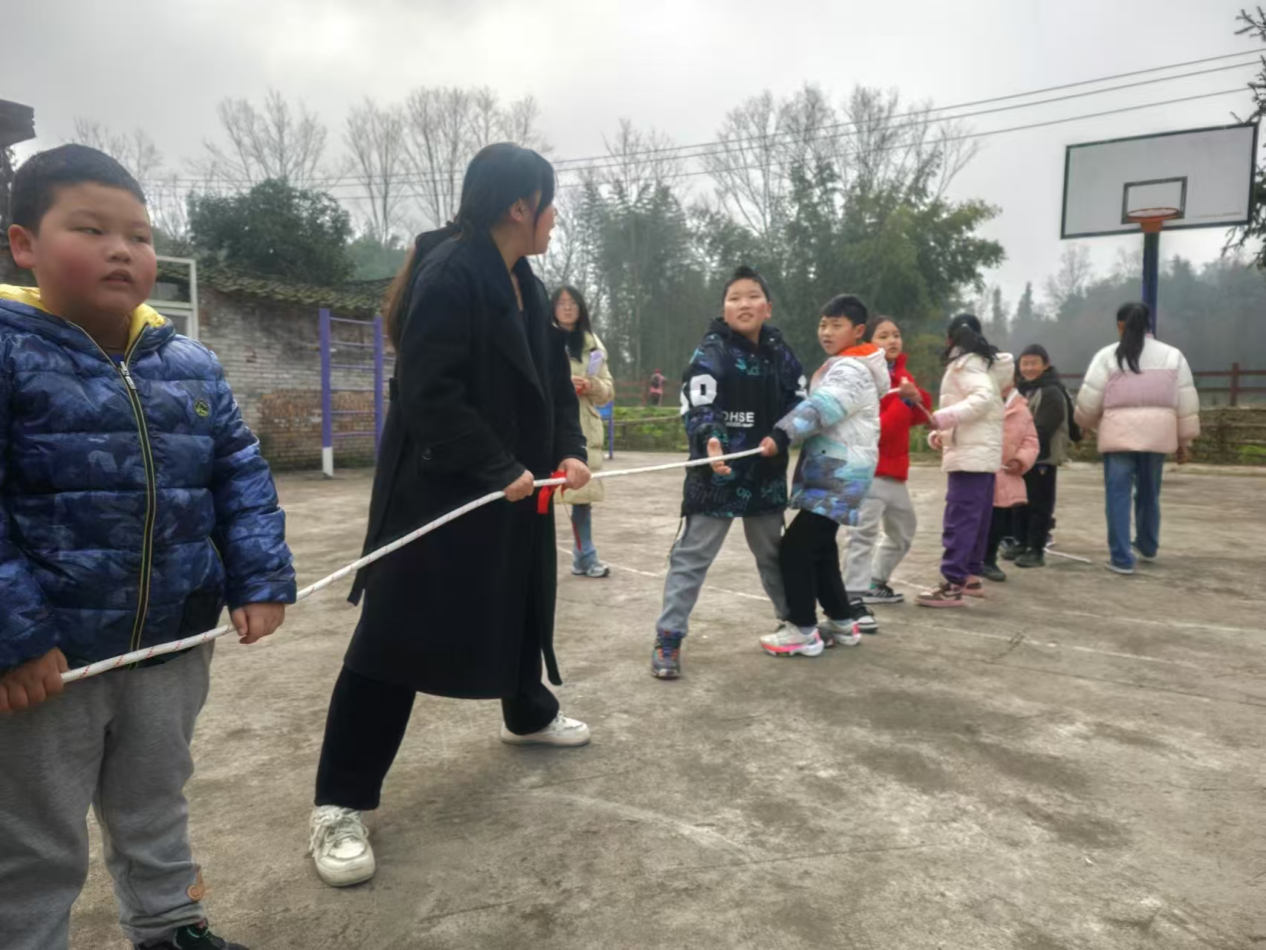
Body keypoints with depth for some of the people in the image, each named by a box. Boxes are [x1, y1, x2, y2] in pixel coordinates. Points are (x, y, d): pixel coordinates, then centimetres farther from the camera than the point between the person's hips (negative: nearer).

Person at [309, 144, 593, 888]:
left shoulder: (528, 286, 11)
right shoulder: (449, 275, -19)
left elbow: (554, 380, 13)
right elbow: (429, 396, -25)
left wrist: (569, 451, -3)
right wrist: (499, 470, -21)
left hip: (515, 480, 10)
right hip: (438, 487, -9)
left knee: (526, 600, 23)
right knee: (401, 632, -6)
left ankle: (529, 714, 49)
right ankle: (341, 805, 6)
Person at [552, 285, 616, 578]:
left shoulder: (593, 344, 15)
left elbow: (608, 389, 14)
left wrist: (592, 386, -7)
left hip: (584, 429, 4)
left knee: (584, 491, 7)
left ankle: (585, 558, 20)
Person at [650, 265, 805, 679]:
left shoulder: (780, 352, 5)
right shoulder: (711, 351, -11)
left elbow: (799, 401, 7)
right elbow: (697, 407, -21)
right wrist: (710, 441, -41)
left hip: (767, 472, 5)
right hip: (718, 472, -5)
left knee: (773, 552, 21)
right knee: (692, 555, -3)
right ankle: (668, 640, 3)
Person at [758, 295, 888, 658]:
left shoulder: (851, 370, -15)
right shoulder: (839, 367, 20)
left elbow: (821, 409, -32)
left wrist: (781, 434, -45)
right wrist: (785, 435, 8)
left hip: (840, 475, -10)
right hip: (829, 472, 10)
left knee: (795, 548, -10)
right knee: (819, 548, 15)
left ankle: (804, 631, -1)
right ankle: (842, 622, 25)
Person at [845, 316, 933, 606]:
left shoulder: (902, 374, 11)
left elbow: (920, 417, 11)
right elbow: (875, 429, -20)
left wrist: (918, 398, -8)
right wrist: (904, 401, -24)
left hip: (894, 468, 9)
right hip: (869, 468, -9)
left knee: (904, 531, 19)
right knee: (864, 533, -14)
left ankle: (876, 582, 29)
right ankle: (855, 595, -11)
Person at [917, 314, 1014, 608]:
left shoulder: (966, 362, -8)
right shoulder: (983, 362, 22)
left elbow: (983, 398, -23)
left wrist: (943, 418, -27)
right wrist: (942, 432, 9)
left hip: (971, 452, -10)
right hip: (983, 450, 10)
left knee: (960, 517, -13)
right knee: (976, 517, 13)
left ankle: (952, 584, -15)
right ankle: (971, 576, 20)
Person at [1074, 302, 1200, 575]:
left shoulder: (1108, 355, -2)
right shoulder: (1172, 355, 7)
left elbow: (1088, 400, -2)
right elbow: (1187, 403, 8)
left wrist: (1086, 423, 19)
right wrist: (1185, 441, 15)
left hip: (1119, 433, -3)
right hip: (1157, 433, 4)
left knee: (1118, 495, 2)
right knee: (1149, 492, 20)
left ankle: (1121, 558, -1)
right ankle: (1147, 547, 38)